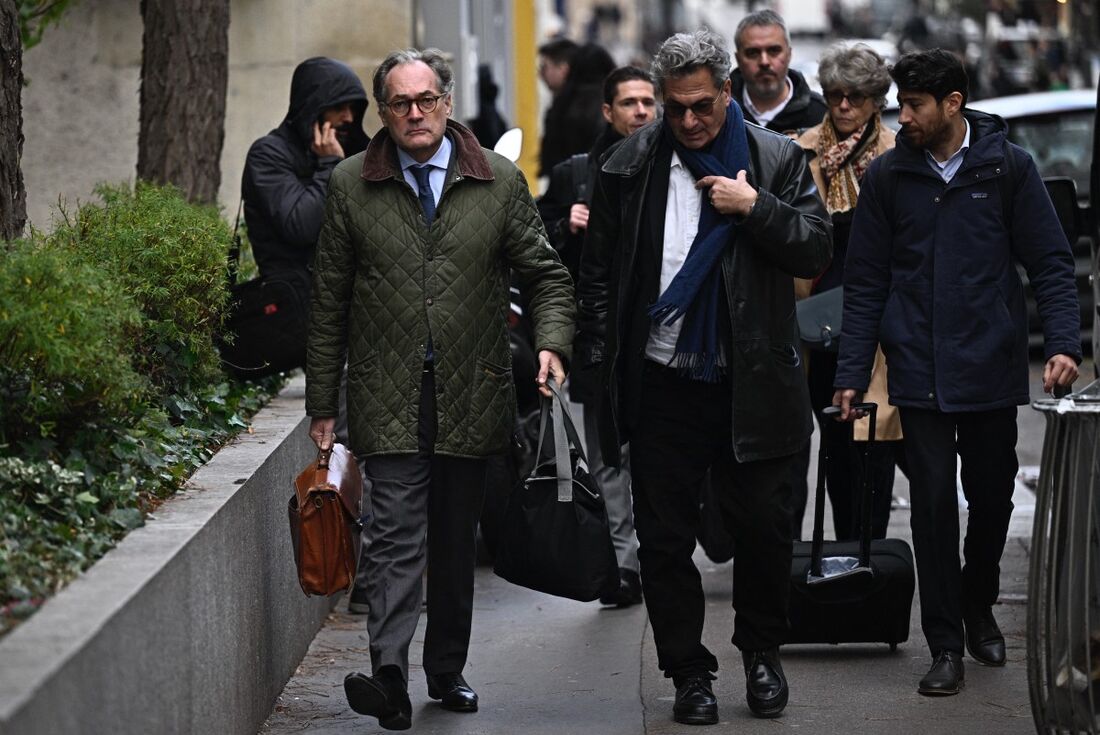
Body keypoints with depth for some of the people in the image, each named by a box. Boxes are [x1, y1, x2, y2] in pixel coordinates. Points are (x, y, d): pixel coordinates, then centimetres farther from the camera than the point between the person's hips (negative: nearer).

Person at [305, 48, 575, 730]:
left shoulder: (500, 181, 4)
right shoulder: (352, 185, 3)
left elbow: (546, 272, 9)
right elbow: (330, 301, 5)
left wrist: (552, 341, -11)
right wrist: (322, 403, 4)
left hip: (471, 393, 2)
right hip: (388, 396, -2)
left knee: (458, 543, 12)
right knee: (398, 535, -13)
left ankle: (447, 670, 25)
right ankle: (390, 676, -23)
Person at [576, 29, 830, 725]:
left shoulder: (777, 159, 3)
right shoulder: (630, 164, 5)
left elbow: (817, 250, -1)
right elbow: (600, 269, 10)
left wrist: (756, 209, -13)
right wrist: (601, 354, 4)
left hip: (751, 384, -1)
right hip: (661, 385, 1)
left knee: (765, 527, 4)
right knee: (665, 538, 4)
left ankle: (763, 652, 26)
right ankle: (689, 672, 16)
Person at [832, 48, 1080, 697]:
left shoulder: (1008, 167, -2)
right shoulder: (888, 176, 2)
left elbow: (1051, 263, -1)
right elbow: (866, 283, 5)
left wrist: (1063, 344, -14)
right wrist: (852, 373, 1)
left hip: (992, 369, 0)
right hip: (920, 373, 0)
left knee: (993, 497, 10)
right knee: (934, 501, -4)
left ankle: (979, 608, 35)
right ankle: (946, 645, 4)